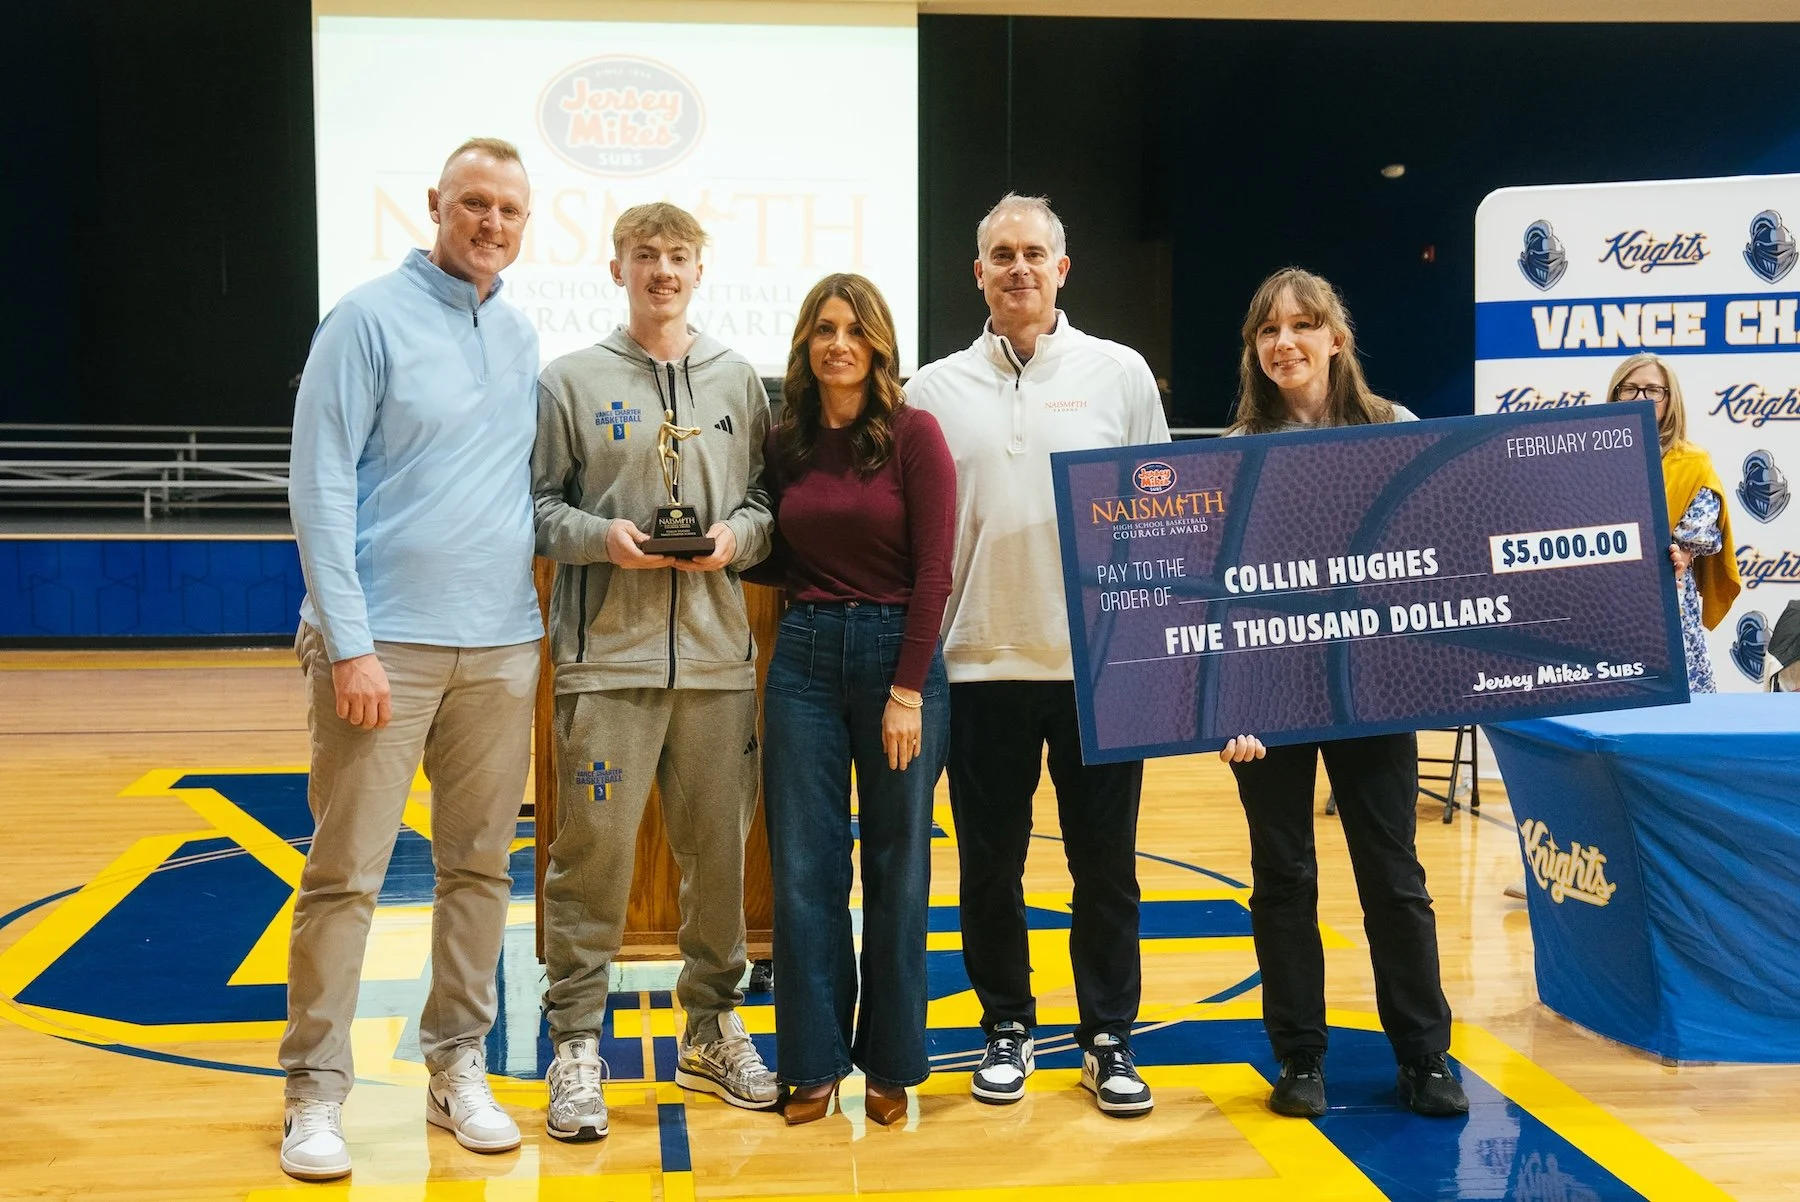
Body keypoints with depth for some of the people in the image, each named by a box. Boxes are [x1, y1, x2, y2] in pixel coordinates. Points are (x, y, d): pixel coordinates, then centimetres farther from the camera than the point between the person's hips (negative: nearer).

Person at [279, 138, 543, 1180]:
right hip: (385, 641, -5)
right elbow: (321, 486, -9)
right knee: (346, 875, -2)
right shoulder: (371, 319, -4)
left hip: (502, 645, 6)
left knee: (481, 867, 10)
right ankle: (318, 1091, 10)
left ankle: (459, 1068, 22)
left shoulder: (523, 337, 13)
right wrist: (349, 642, -14)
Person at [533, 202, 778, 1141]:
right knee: (593, 849, -2)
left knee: (719, 847, 9)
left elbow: (770, 496, 13)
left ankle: (711, 1028, 25)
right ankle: (576, 1041, 11)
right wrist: (602, 537, -14)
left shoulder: (739, 382, 13)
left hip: (718, 654, 3)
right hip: (607, 655, -3)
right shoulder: (571, 380, 5)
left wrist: (737, 534, -7)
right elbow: (537, 505, 3)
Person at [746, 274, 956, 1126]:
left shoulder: (914, 434, -4)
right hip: (804, 656, 4)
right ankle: (814, 1062, 16)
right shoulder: (783, 445, 8)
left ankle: (890, 1063, 20)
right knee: (804, 869, 4)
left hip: (896, 653, -3)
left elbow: (932, 568, -9)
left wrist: (907, 689, -13)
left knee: (896, 869, 6)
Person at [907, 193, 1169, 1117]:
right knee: (990, 861, 10)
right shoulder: (935, 390, 7)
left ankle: (1109, 1037, 21)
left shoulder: (1119, 373, 6)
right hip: (981, 660, 1)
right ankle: (1006, 1028, 26)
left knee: (1105, 860, 6)